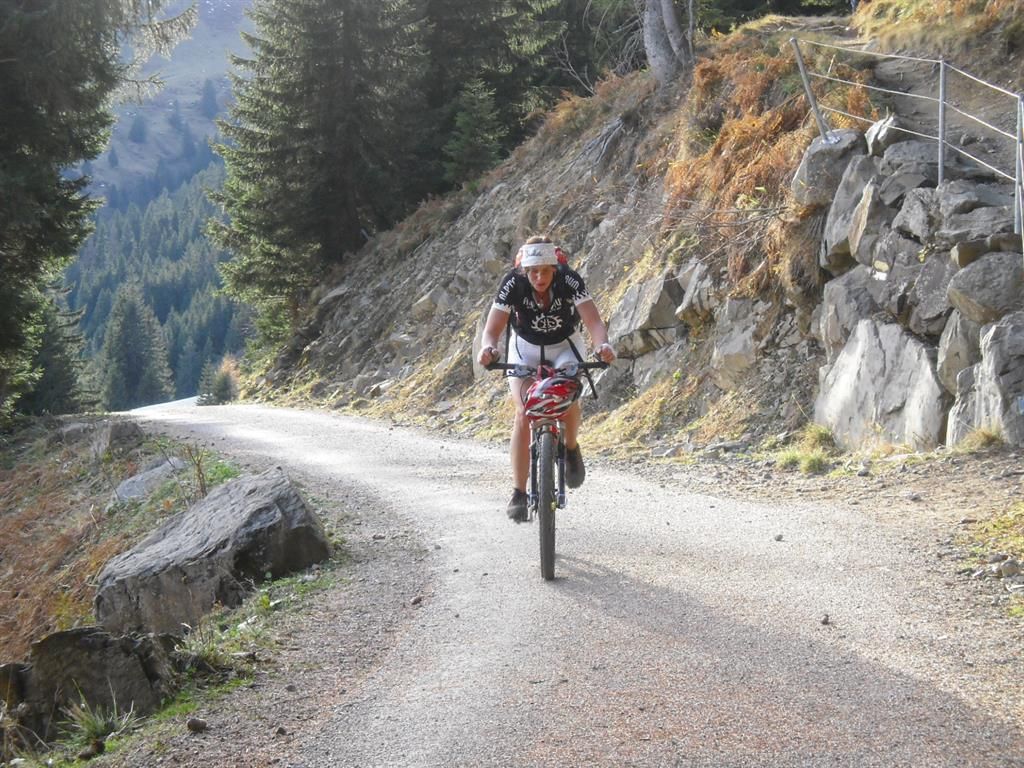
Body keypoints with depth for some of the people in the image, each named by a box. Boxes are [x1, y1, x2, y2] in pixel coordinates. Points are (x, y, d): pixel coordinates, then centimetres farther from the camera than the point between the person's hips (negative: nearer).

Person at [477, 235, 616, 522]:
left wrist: (603, 345, -58)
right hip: (525, 349, 0)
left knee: (569, 400, -28)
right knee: (523, 414, -19)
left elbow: (593, 321, -36)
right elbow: (492, 329, -30)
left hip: (564, 347, 0)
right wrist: (488, 348, -53)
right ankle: (518, 493, -11)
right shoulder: (512, 284, -26)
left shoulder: (570, 281, -27)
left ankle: (571, 448, 4)